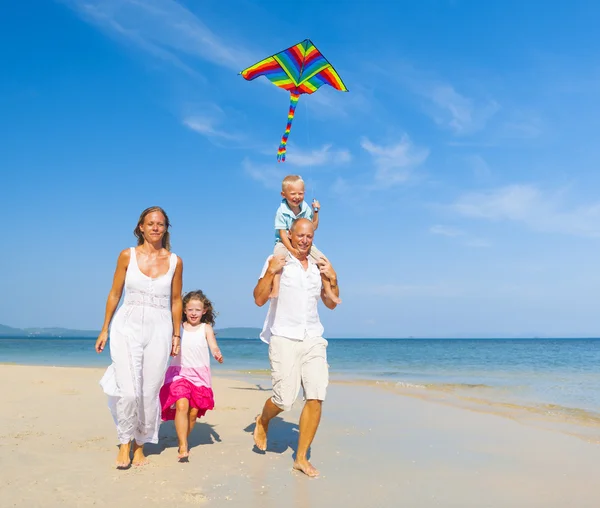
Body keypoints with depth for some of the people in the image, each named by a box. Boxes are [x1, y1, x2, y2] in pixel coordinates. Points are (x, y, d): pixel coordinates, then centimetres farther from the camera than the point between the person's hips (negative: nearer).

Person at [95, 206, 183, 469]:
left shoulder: (175, 261, 4)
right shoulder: (127, 256, 2)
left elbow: (176, 301, 10)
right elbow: (114, 294, 6)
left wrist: (176, 334, 10)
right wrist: (105, 329, 6)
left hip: (158, 330, 1)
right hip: (127, 327, -1)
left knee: (150, 392, 4)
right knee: (128, 391, -10)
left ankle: (140, 444, 23)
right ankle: (125, 442, 13)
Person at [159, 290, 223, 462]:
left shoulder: (206, 328, 4)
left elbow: (213, 346, -9)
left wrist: (217, 354, -30)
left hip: (199, 373, 1)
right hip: (180, 372, -1)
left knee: (194, 411, 4)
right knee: (181, 405, -20)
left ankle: (183, 440, 27)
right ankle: (183, 447, -17)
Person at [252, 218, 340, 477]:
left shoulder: (318, 266, 13)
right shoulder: (276, 261, 0)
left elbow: (331, 304, 18)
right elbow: (259, 299, -6)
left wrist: (333, 279, 2)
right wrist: (270, 272, -18)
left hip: (313, 339, 4)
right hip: (284, 338, -4)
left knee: (316, 397, -6)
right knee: (284, 399, -8)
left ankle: (301, 458, 8)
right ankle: (262, 421, 28)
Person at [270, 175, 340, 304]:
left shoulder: (305, 208, -1)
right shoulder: (282, 211, -15)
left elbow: (313, 227, 8)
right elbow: (282, 233, -17)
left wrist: (316, 212, -5)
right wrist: (292, 250, -27)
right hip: (284, 243, -4)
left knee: (322, 259, -8)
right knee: (278, 257, -36)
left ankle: (328, 290, 3)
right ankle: (275, 289, -38)